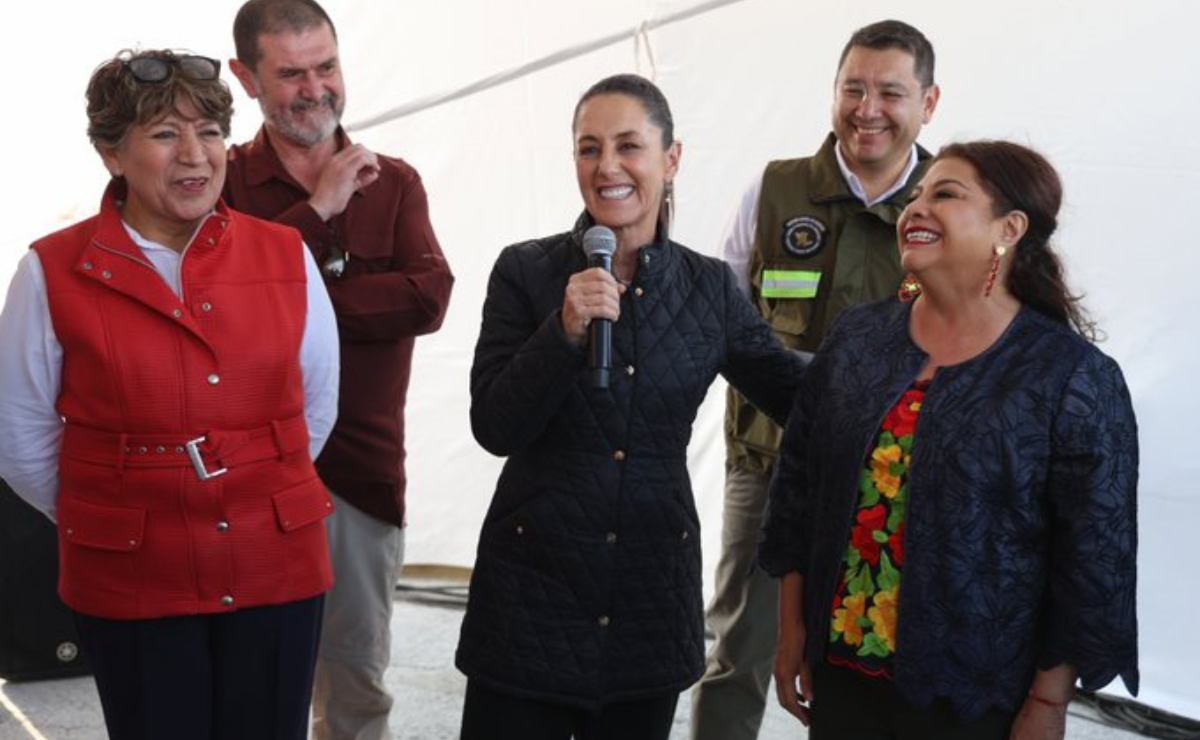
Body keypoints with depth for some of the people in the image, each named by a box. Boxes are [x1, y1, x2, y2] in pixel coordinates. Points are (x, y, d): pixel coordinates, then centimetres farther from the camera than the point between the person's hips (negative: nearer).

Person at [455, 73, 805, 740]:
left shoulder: (710, 288, 2)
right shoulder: (526, 272, -4)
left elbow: (805, 397, 6)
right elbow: (495, 428, -10)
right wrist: (565, 331, -22)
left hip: (652, 604, 2)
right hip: (531, 592, -2)